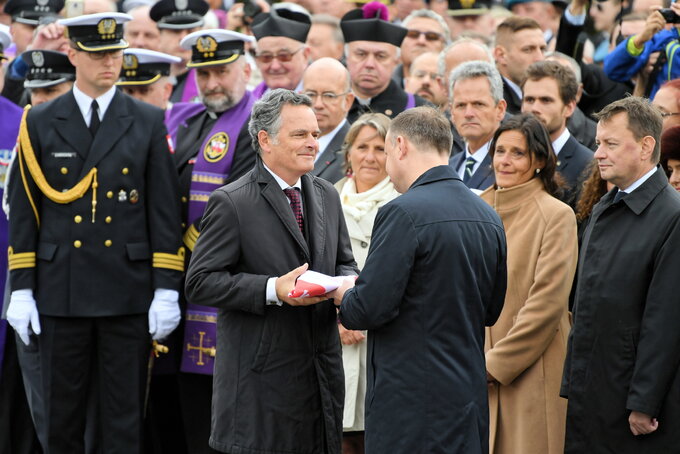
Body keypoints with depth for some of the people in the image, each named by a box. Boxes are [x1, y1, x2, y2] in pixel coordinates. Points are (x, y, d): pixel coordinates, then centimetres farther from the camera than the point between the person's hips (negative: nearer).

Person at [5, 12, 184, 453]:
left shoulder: (149, 123, 4)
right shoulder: (40, 123, 5)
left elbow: (164, 212, 2)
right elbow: (23, 212, 5)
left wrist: (167, 290, -5)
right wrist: (21, 290, -1)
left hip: (128, 293, 0)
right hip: (61, 293, 1)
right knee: (62, 417, 6)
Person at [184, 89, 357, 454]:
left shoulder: (327, 196, 13)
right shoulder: (231, 203, -8)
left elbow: (343, 263, 21)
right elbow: (200, 282, -12)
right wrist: (272, 290, -22)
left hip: (323, 368, 6)